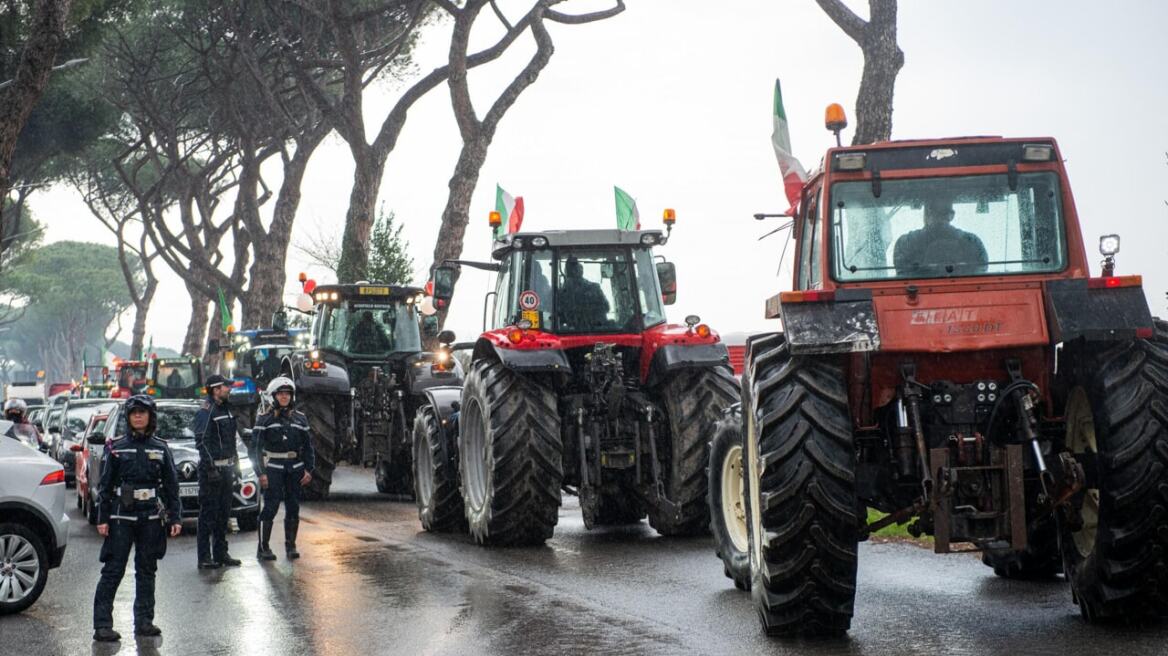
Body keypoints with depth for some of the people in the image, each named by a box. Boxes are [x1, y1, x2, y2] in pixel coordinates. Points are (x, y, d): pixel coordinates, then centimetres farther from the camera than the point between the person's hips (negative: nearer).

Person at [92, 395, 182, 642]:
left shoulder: (161, 449, 7)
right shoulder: (115, 448, 2)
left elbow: (171, 486, 9)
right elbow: (105, 485, 2)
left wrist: (175, 518, 3)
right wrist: (102, 518, -5)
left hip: (151, 517, 3)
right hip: (121, 517, -2)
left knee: (147, 570, 9)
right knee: (113, 570, -5)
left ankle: (144, 621, 17)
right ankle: (102, 625, -5)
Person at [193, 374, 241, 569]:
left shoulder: (225, 410, 15)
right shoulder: (205, 412, -13)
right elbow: (202, 442, -19)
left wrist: (233, 465, 17)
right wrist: (210, 468, -23)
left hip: (226, 468, 9)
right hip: (212, 468, -9)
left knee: (223, 513, 14)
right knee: (208, 514, -5)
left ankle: (220, 553, 21)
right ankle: (205, 557, -3)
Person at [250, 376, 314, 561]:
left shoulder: (300, 419, 10)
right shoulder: (264, 419, -1)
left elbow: (308, 446, 14)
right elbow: (256, 447, -3)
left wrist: (308, 469, 5)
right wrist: (261, 473, -9)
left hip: (295, 468, 4)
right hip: (273, 468, -4)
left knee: (293, 507, 5)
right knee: (270, 507, -7)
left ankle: (291, 545, 15)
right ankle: (263, 548, -2)